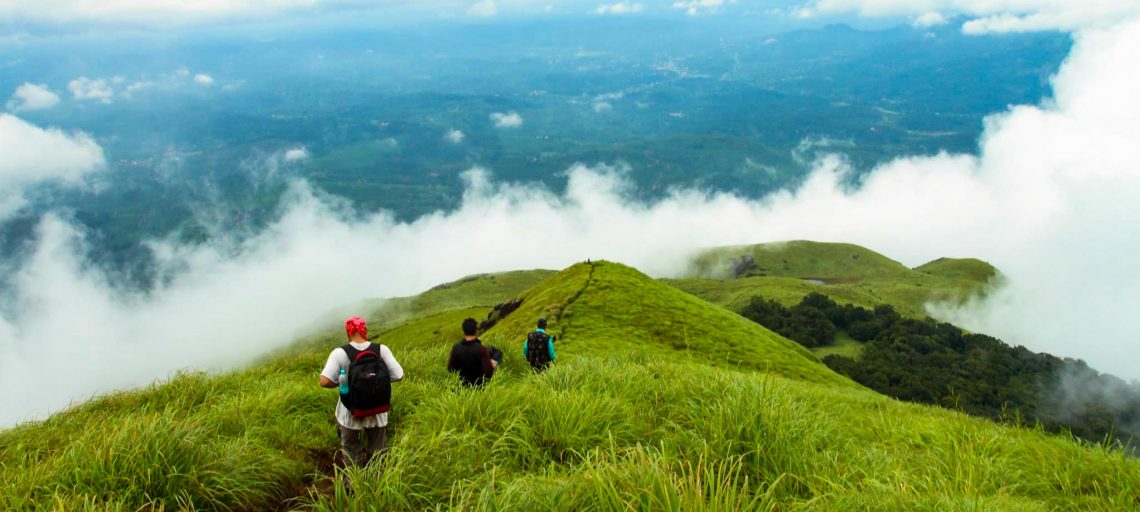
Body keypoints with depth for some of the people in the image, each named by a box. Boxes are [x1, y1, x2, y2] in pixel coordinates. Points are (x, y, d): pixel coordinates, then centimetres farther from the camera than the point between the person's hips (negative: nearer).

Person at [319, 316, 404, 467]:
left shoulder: (339, 353, -18)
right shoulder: (381, 349, -13)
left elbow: (325, 382, -24)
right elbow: (398, 376, -11)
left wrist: (341, 382, -4)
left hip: (350, 414, -2)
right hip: (377, 412, 2)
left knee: (351, 452, 22)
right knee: (377, 451, 23)